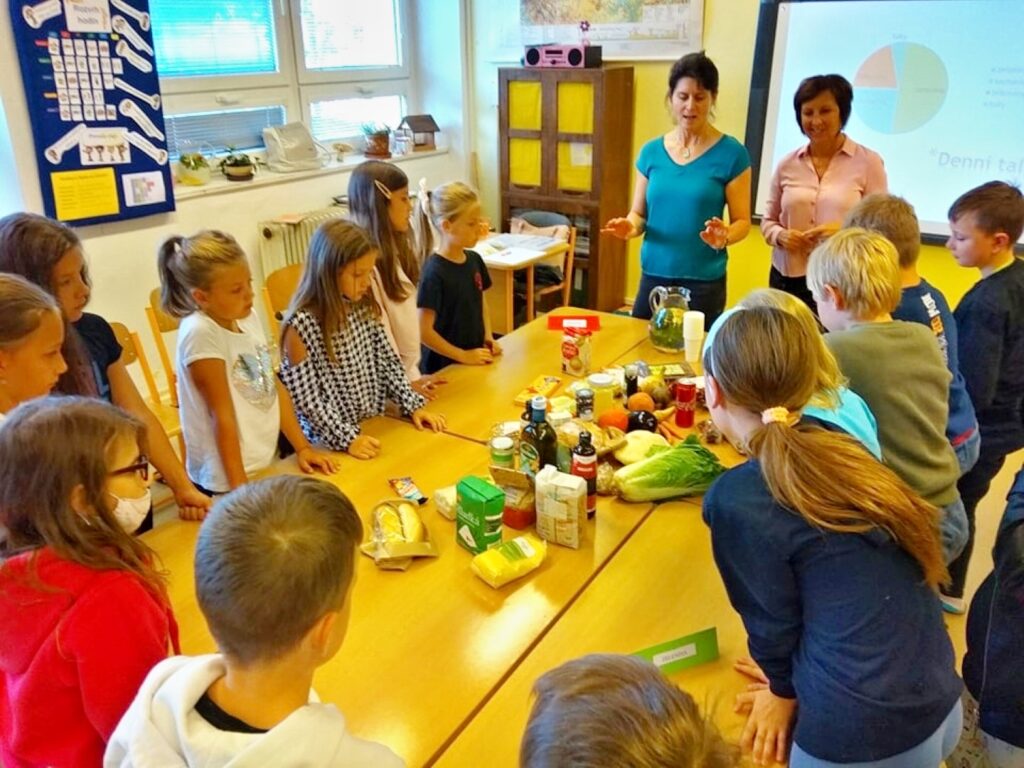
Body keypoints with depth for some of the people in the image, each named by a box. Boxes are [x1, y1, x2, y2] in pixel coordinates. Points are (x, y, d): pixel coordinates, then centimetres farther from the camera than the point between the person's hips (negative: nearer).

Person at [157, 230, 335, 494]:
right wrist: (240, 490, -16)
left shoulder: (248, 317, -1)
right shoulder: (200, 333, -21)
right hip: (227, 480, -7)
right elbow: (223, 416, -20)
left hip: (268, 465, 7)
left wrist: (302, 447, 5)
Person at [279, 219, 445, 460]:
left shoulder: (364, 308, 1)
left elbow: (387, 361, 8)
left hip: (374, 427, 5)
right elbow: (306, 399, -15)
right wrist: (347, 438, -19)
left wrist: (413, 405, -1)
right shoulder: (300, 325, -17)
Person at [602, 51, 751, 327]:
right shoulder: (651, 151, 5)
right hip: (653, 275, 3)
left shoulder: (731, 153, -5)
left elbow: (742, 221, -3)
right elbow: (639, 213, 10)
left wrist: (724, 237, -24)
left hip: (704, 280, -3)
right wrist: (630, 226, -12)